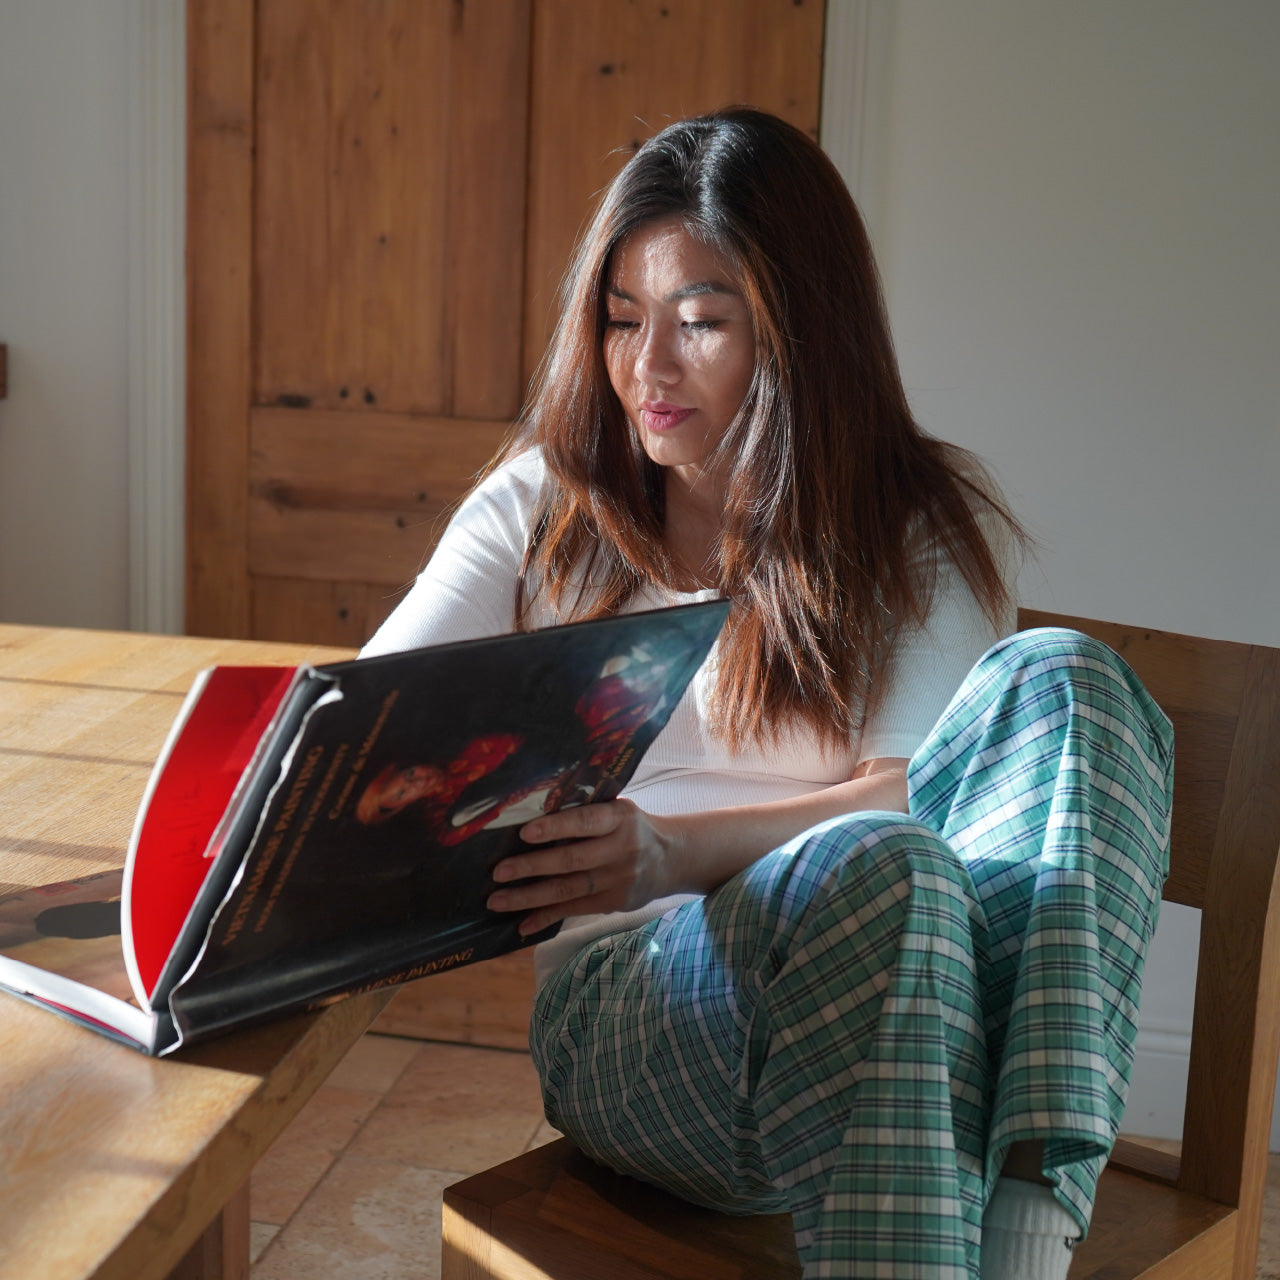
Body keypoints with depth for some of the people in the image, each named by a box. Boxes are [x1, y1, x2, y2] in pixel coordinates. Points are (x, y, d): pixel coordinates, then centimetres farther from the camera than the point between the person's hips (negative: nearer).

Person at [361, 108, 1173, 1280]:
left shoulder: (926, 531, 12)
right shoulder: (544, 505, 15)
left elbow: (913, 791, -2)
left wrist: (671, 851, -19)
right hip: (629, 999, -1)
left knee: (1056, 681, -29)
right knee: (876, 872, -36)